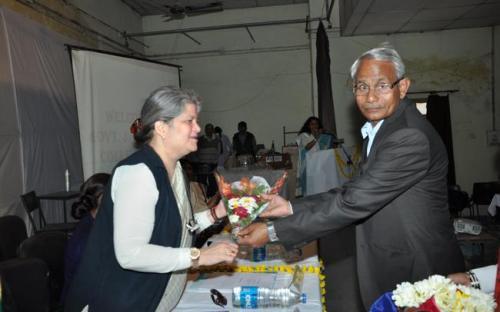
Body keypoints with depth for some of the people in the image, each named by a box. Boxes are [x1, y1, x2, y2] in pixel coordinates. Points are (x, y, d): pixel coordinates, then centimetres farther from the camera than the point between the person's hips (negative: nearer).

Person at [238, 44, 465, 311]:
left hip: (418, 273, -8)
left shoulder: (410, 138, -25)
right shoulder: (380, 128, 6)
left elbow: (354, 203, -28)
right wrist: (291, 207, -4)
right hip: (388, 266, 8)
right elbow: (356, 191, 5)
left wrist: (273, 231, -24)